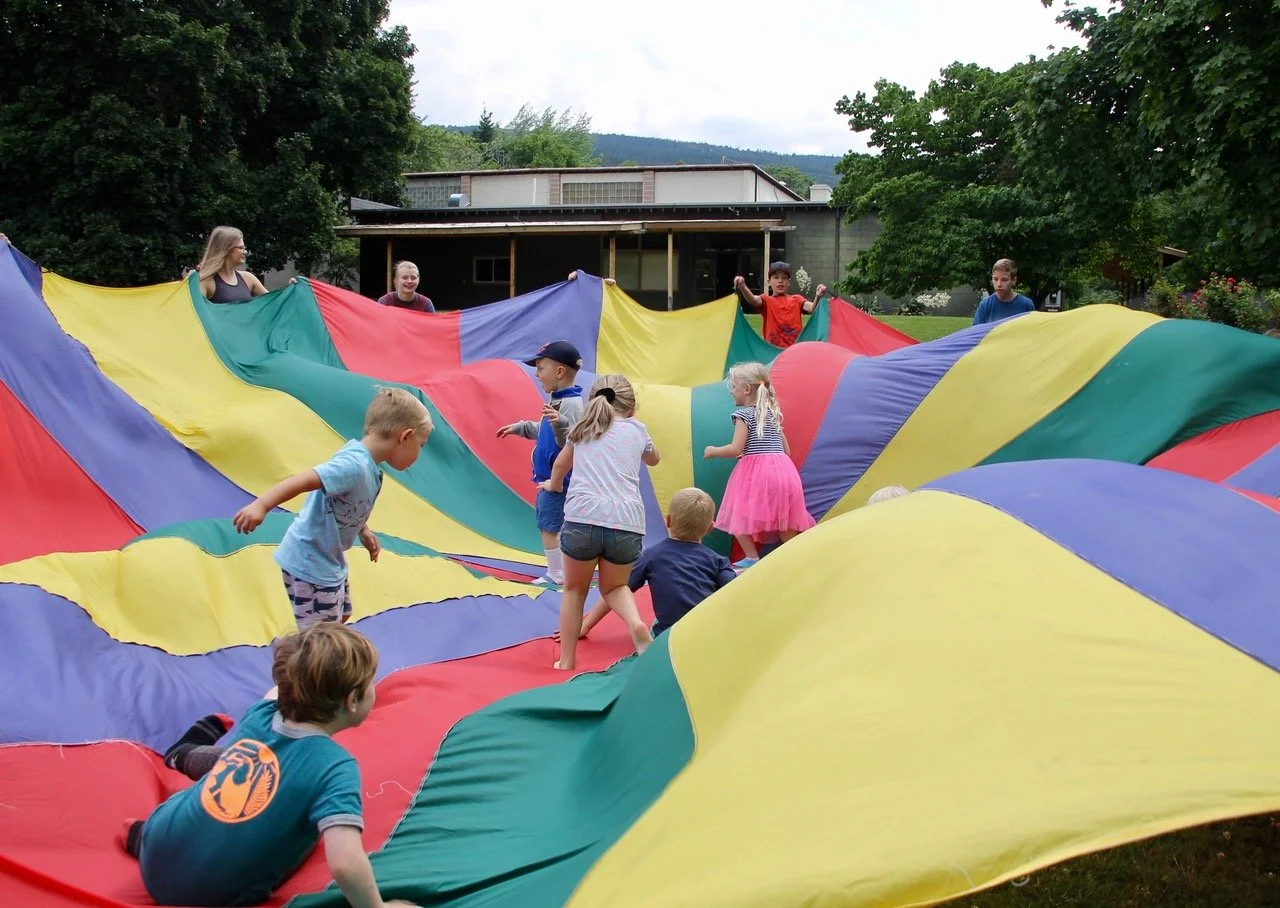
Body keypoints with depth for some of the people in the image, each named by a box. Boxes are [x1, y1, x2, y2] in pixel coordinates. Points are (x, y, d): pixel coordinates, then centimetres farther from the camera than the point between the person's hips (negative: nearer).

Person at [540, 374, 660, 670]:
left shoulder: (583, 428, 22)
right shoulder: (637, 428, 20)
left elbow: (561, 464, 40)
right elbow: (653, 459, 42)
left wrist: (553, 485, 60)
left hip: (582, 518, 0)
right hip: (627, 523, 1)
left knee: (575, 590, 22)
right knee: (614, 587, 25)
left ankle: (566, 660, 19)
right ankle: (636, 623, -4)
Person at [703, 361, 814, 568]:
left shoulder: (744, 415, -5)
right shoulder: (773, 413, 18)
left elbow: (736, 449, -13)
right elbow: (786, 449, 19)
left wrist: (713, 451, 3)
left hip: (755, 471, -8)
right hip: (783, 468, 8)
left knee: (742, 515, -3)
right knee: (782, 515, 12)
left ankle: (752, 557, -8)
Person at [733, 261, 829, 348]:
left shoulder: (797, 299, 11)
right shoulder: (766, 300, 6)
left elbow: (812, 308, -7)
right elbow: (753, 300, -16)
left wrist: (818, 297, -31)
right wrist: (742, 287, -38)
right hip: (773, 349, -2)